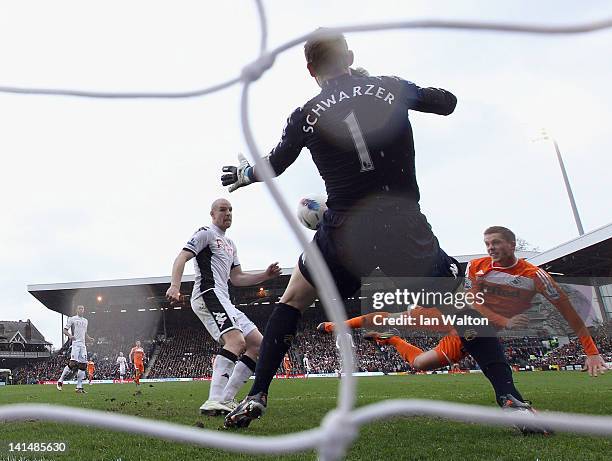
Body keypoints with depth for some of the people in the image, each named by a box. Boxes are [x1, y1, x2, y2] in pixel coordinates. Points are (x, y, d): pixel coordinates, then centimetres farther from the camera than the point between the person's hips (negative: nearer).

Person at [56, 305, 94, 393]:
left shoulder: (85, 320, 21)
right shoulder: (72, 319, 2)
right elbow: (65, 330, -2)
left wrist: (89, 338, 10)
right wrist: (70, 335, -22)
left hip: (83, 345, 6)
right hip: (75, 343, -6)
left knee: (83, 365, 0)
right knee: (73, 363, -19)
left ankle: (79, 387, 4)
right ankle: (60, 380, 0)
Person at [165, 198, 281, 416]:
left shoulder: (230, 244, 29)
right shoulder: (206, 233, 3)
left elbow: (237, 278, 25)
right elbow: (182, 257, -9)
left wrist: (265, 275, 13)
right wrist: (175, 286, -26)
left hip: (223, 300, 10)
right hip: (208, 294, -9)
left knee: (258, 344, 3)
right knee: (237, 341, -29)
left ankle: (225, 399, -1)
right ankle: (215, 402, -34)